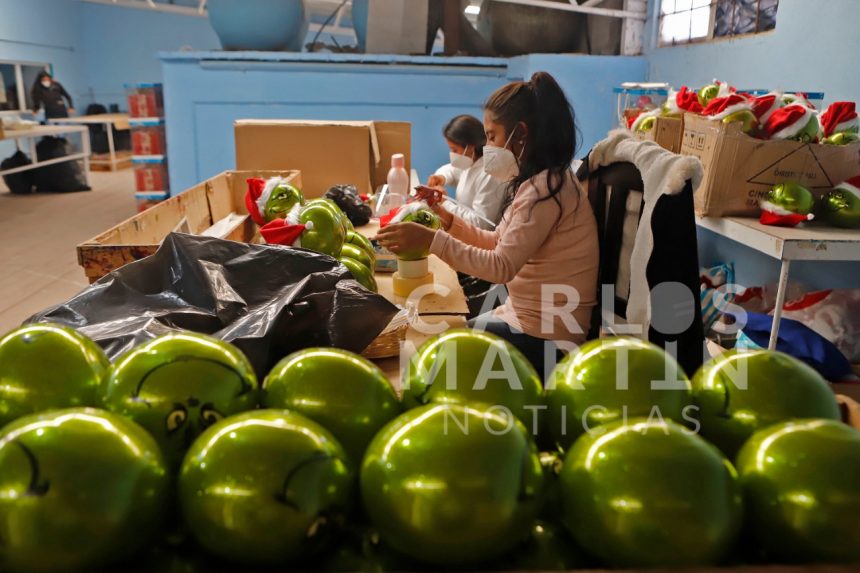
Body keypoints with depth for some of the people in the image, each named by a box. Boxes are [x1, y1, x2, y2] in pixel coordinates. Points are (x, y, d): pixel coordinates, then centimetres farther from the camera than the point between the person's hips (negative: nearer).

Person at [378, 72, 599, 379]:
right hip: (529, 319, 9)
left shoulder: (547, 188, -22)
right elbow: (500, 244, 13)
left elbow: (502, 267, -27)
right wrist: (449, 221, 2)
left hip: (545, 337, -9)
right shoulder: (543, 182, 10)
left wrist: (431, 240, -30)